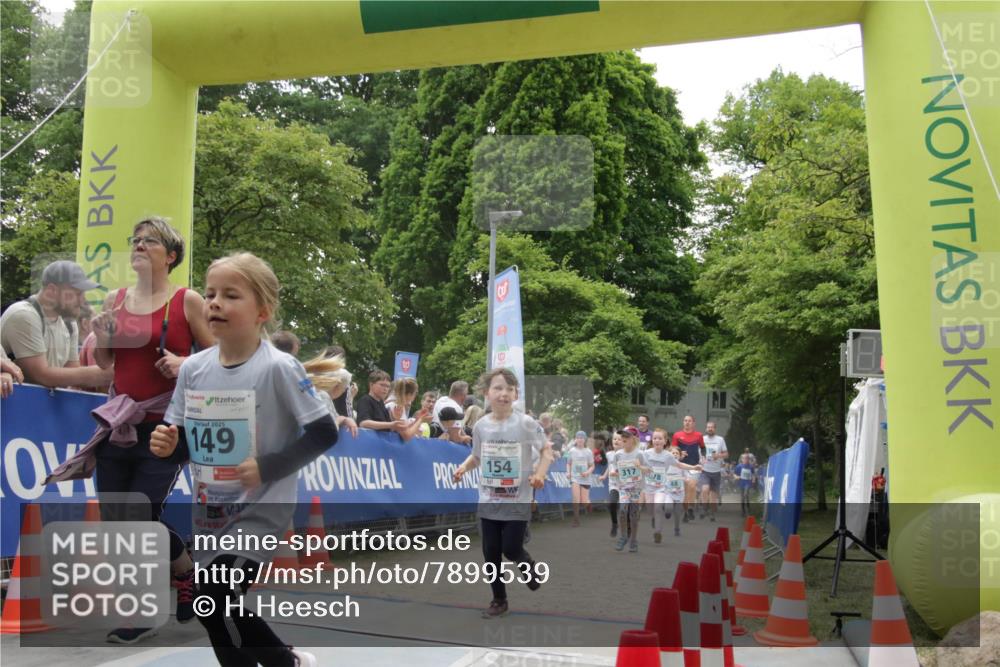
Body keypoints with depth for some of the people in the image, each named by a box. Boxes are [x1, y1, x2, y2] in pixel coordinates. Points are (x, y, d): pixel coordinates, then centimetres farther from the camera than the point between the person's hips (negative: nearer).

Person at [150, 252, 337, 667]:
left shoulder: (278, 368, -16)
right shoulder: (193, 368, 0)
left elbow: (324, 433, -15)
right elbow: (184, 442, 10)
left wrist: (268, 468, -22)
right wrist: (167, 444, -12)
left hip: (261, 509, -7)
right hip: (210, 512, 7)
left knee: (214, 602, -16)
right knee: (222, 606, 14)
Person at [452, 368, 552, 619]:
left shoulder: (526, 423, -13)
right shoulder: (481, 425, -2)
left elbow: (546, 450, -4)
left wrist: (540, 473, -20)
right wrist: (463, 467, -7)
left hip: (518, 501, -3)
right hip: (488, 500, 4)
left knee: (511, 549, -4)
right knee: (491, 553, 8)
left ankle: (528, 565, 32)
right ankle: (499, 600, 25)